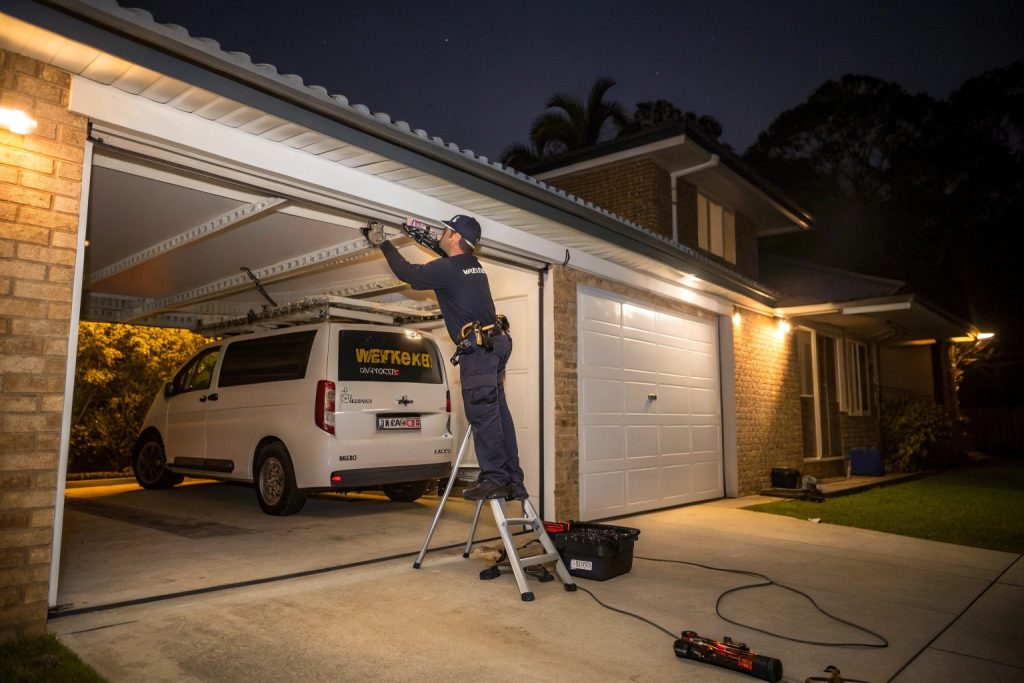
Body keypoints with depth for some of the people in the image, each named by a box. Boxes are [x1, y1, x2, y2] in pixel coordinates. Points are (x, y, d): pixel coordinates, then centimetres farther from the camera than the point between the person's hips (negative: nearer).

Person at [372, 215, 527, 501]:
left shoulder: (448, 269, -7)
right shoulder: (473, 265, 19)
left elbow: (406, 272, 4)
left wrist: (384, 244, 17)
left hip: (478, 346, -9)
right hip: (496, 343, 9)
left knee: (482, 415, -10)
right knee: (498, 414, 7)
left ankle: (494, 478, -10)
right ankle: (513, 482, 9)